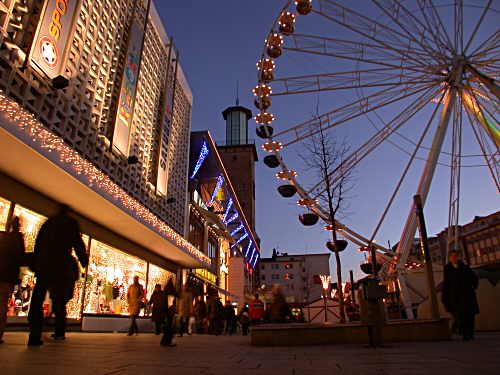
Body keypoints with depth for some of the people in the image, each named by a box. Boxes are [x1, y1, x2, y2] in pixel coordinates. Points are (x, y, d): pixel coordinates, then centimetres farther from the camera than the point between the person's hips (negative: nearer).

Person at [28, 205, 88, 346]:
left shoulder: (48, 223, 20)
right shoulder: (70, 222, 4)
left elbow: (38, 244, 18)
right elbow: (77, 243, -6)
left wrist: (35, 265, 20)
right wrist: (84, 261, -1)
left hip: (42, 265, 4)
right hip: (59, 265, -4)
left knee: (37, 301, 1)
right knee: (60, 300, 8)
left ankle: (34, 337, -6)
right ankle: (59, 332, 11)